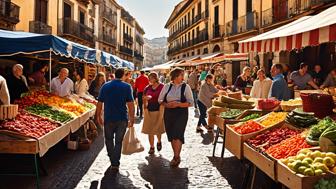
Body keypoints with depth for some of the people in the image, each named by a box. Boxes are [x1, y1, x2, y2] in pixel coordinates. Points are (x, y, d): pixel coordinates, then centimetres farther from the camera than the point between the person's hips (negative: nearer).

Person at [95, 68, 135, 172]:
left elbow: (99, 103, 3)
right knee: (118, 141, 9)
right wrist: (132, 118, -3)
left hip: (108, 118, 1)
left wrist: (98, 116, 13)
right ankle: (116, 164, 12)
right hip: (122, 119, -1)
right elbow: (130, 104, -10)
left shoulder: (105, 86, 2)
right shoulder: (127, 87, -5)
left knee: (109, 139, 19)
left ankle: (113, 162, 19)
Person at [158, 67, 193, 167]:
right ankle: (176, 156, 27)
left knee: (177, 135, -13)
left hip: (181, 114, -3)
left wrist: (178, 104, -20)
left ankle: (176, 157, 2)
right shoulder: (167, 86, 4)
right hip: (168, 113, 3)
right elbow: (160, 100, 9)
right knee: (171, 135, 9)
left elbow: (190, 102, -7)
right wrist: (166, 104, -11)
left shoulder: (186, 87, -3)